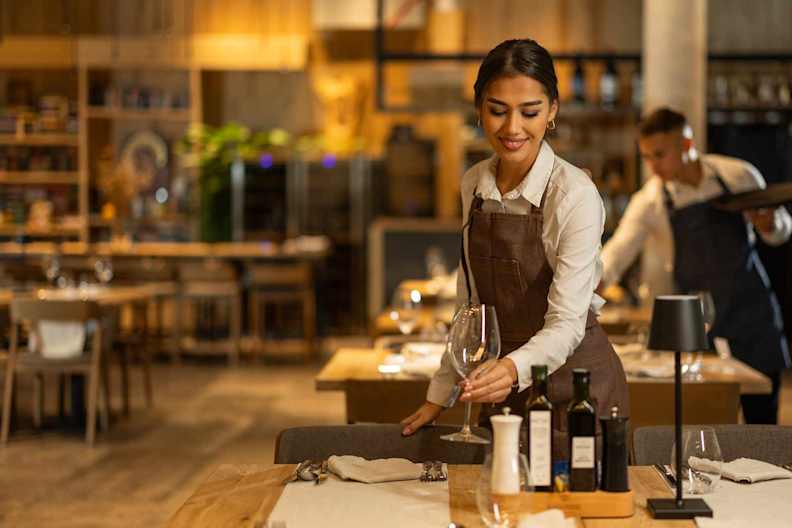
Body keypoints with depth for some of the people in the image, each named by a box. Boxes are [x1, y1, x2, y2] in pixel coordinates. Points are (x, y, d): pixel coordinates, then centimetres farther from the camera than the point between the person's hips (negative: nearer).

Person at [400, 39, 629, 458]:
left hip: (573, 383, -5)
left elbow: (567, 323, -23)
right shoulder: (473, 185, 2)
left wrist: (515, 368, -41)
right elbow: (470, 304, 10)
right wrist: (440, 393, 9)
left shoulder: (575, 196, -17)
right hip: (505, 381, 5)